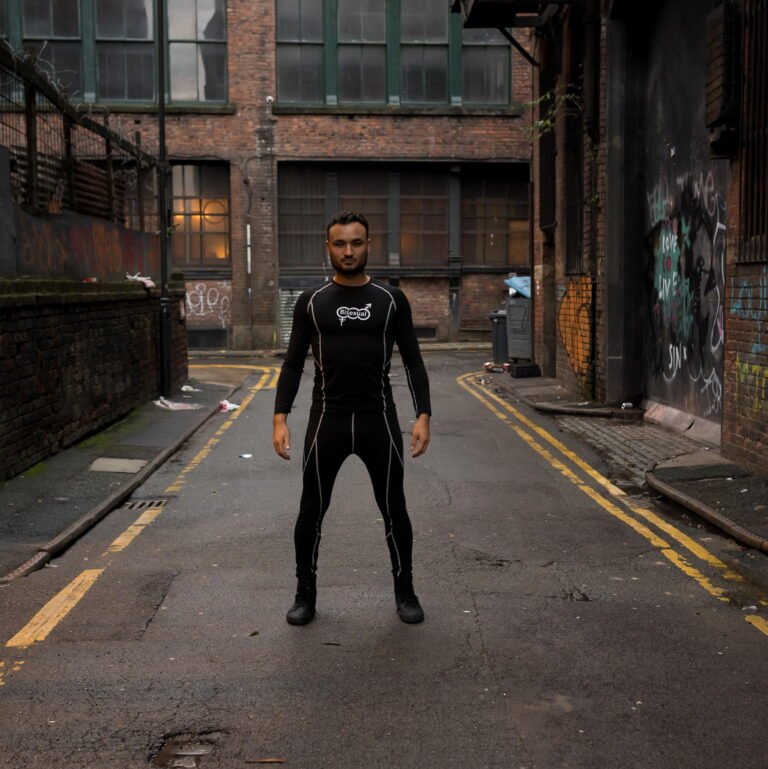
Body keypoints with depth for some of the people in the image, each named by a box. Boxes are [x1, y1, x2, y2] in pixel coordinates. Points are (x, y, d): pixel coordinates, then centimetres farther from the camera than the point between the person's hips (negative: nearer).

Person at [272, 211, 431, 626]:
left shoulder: (391, 299, 1)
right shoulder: (311, 301, 2)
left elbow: (413, 361, 2)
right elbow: (293, 364, 4)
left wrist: (423, 415, -8)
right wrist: (280, 418, -6)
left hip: (378, 420, 0)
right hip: (327, 420, 1)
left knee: (394, 510, 8)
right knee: (311, 511, 7)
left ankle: (404, 591, 26)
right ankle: (306, 593, 24)